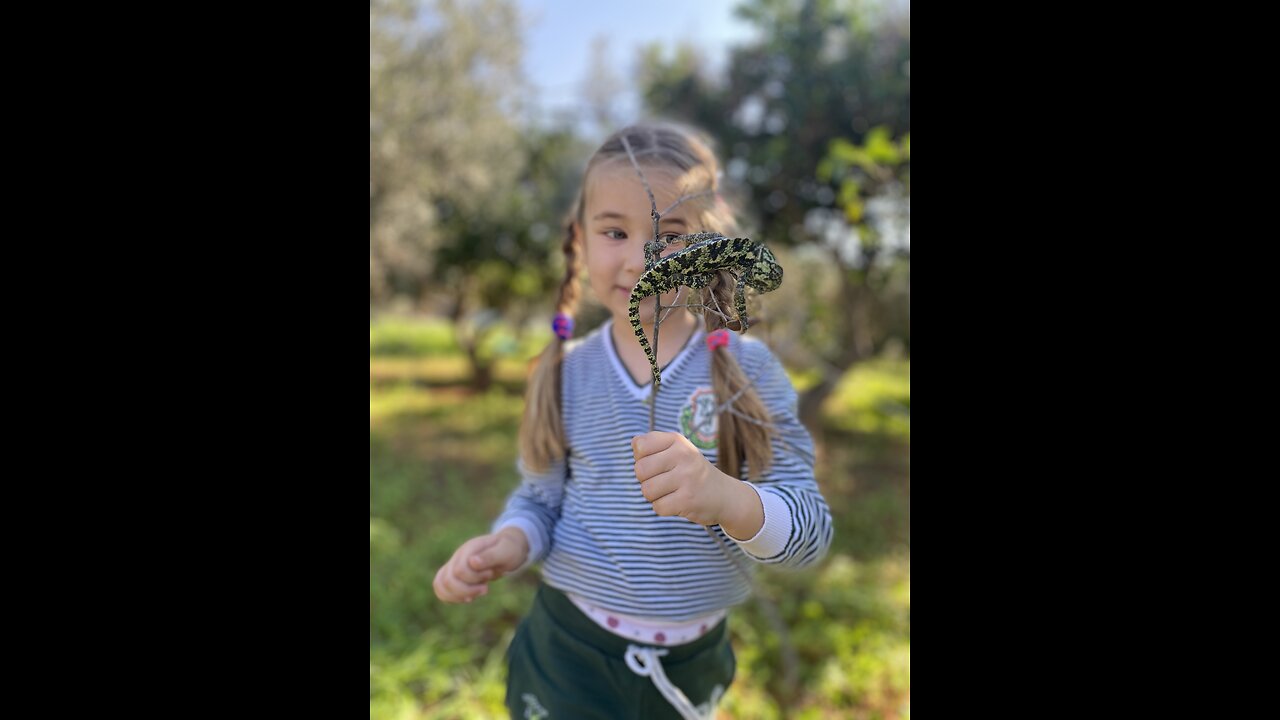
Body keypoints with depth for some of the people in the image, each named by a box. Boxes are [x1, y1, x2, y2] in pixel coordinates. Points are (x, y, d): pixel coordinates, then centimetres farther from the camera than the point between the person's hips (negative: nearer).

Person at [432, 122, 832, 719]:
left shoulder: (747, 369, -12)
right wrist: (509, 544, -20)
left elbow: (810, 531, -16)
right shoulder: (568, 372, -7)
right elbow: (540, 500, 2)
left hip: (692, 665, 0)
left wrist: (725, 498, -37)